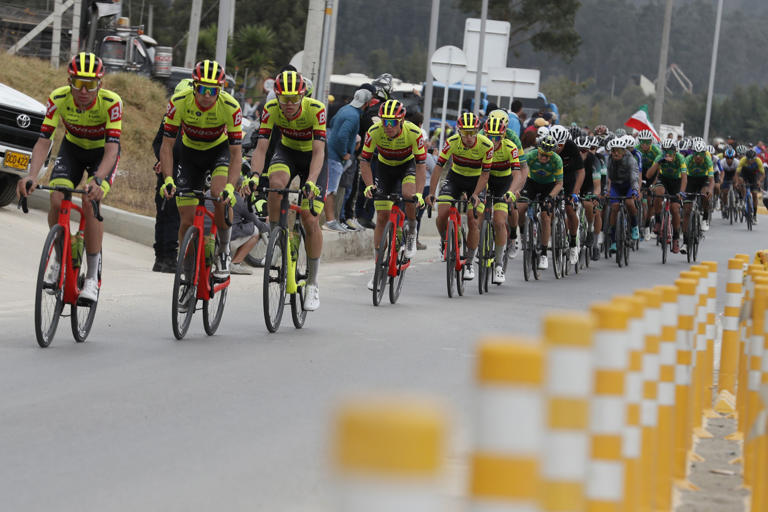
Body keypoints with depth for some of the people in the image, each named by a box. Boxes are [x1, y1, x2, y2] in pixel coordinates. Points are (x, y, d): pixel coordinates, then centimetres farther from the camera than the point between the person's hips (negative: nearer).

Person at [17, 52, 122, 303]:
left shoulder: (111, 103, -33)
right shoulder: (59, 99, -26)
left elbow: (112, 149, -38)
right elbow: (43, 141, -27)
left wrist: (97, 180, -54)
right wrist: (32, 175, -43)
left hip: (102, 153, -2)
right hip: (72, 148, 3)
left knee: (90, 204, -24)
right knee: (57, 201, -19)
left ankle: (92, 277, -13)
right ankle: (60, 258, 8)